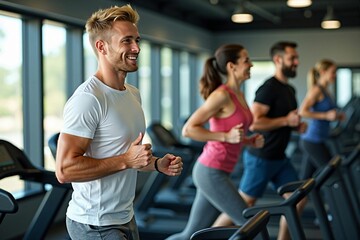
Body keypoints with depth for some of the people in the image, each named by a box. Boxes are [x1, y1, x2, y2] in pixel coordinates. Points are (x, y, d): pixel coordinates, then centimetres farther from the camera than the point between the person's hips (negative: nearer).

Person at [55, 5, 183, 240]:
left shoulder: (134, 94, 9)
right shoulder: (88, 98, -20)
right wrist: (126, 160, -23)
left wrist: (157, 163, 2)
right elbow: (65, 170, -25)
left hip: (125, 218, 9)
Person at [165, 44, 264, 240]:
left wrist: (250, 140, 6)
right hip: (211, 173, -9)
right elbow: (188, 129, -18)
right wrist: (226, 136, -21)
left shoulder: (238, 94, 12)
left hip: (216, 172, 9)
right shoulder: (221, 95, -15)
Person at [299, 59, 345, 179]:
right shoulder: (316, 90, -12)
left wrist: (336, 116, 10)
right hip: (313, 141, -9)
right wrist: (326, 115, -21)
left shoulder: (326, 91, 15)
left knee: (306, 179, 10)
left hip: (311, 141, 9)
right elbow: (302, 112, -21)